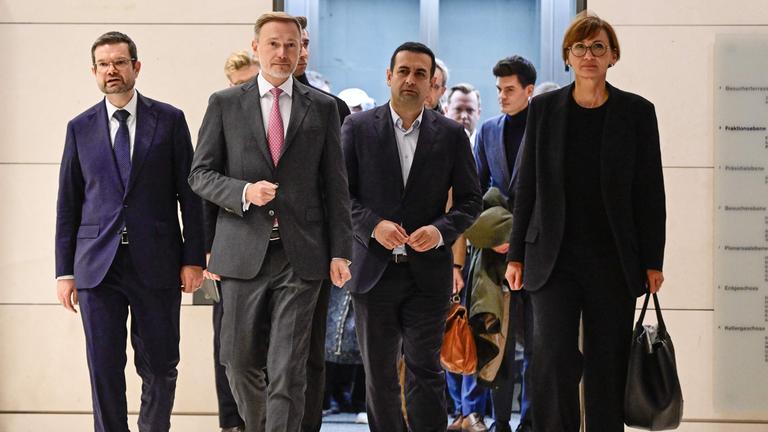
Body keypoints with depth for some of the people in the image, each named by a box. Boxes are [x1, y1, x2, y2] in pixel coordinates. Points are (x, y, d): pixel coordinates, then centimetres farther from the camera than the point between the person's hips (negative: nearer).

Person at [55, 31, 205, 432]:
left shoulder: (169, 120, 4)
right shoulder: (80, 128, 8)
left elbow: (190, 194, 3)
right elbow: (68, 204, 9)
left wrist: (193, 258, -3)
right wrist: (64, 271, 5)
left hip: (156, 264, -1)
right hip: (98, 265, 1)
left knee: (159, 366, 5)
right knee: (104, 369, 0)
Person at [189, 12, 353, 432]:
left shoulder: (322, 108, 7)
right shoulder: (224, 103, 6)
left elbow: (335, 185, 7)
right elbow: (200, 174, 5)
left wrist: (340, 252, 1)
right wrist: (243, 191, -14)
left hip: (301, 254, -1)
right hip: (244, 252, 1)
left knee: (289, 369, -5)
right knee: (240, 361, 9)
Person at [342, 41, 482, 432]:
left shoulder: (451, 135, 4)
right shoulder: (358, 128, 2)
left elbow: (470, 200, 6)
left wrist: (441, 230, -12)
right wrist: (373, 225, -15)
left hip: (428, 272, 0)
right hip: (374, 268, 1)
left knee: (424, 370, -1)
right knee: (379, 374, 8)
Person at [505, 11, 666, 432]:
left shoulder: (637, 112, 2)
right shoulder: (544, 109, 4)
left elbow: (651, 191, 3)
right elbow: (527, 187, 7)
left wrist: (652, 262, -1)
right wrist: (516, 254, 4)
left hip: (614, 261, 0)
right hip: (554, 258, 0)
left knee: (607, 365, 4)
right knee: (553, 357, -10)